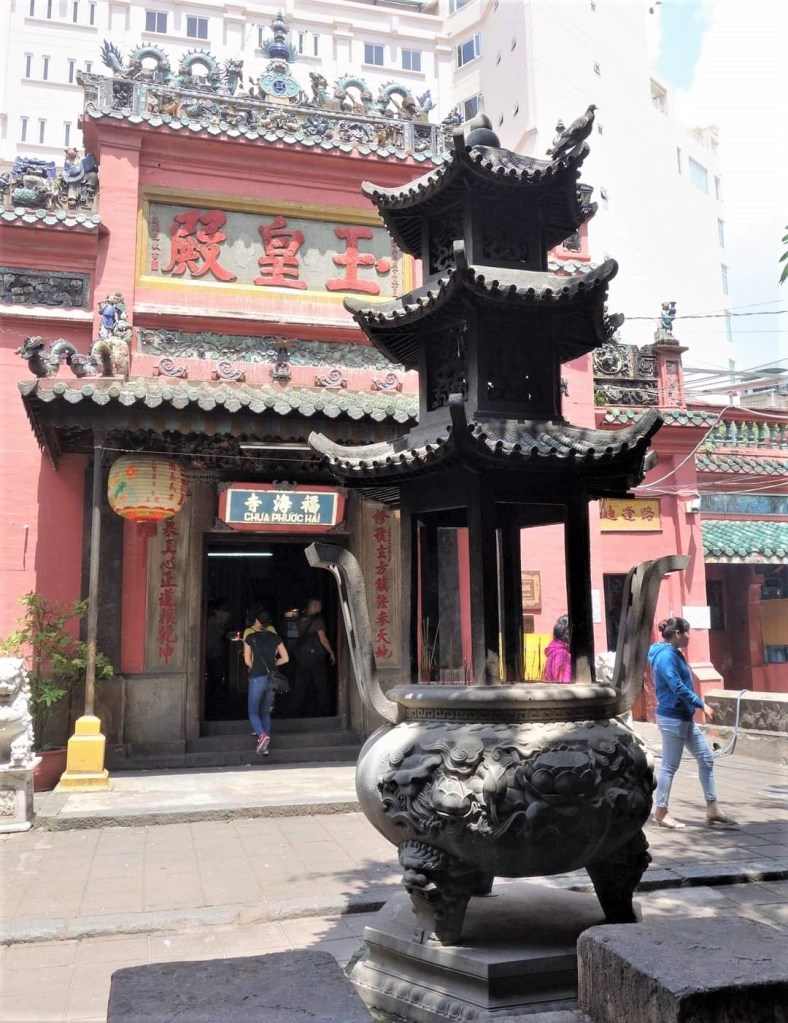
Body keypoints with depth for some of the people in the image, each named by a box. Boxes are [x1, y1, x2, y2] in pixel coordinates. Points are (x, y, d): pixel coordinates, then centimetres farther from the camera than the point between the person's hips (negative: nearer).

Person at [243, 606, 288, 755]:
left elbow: (247, 661, -2)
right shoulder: (275, 638, 7)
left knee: (253, 712, 4)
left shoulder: (250, 637, -1)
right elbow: (285, 658, 6)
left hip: (257, 677, -4)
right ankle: (265, 746, 10)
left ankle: (262, 735, -23)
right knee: (266, 713, 14)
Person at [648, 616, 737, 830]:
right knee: (670, 766, -1)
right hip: (672, 718, -10)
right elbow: (678, 688, -23)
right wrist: (702, 705, -17)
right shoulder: (666, 655, -17)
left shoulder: (674, 654, 14)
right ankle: (661, 813, 10)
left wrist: (698, 706, 16)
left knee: (706, 759, 11)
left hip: (685, 717, 10)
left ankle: (712, 810, 18)